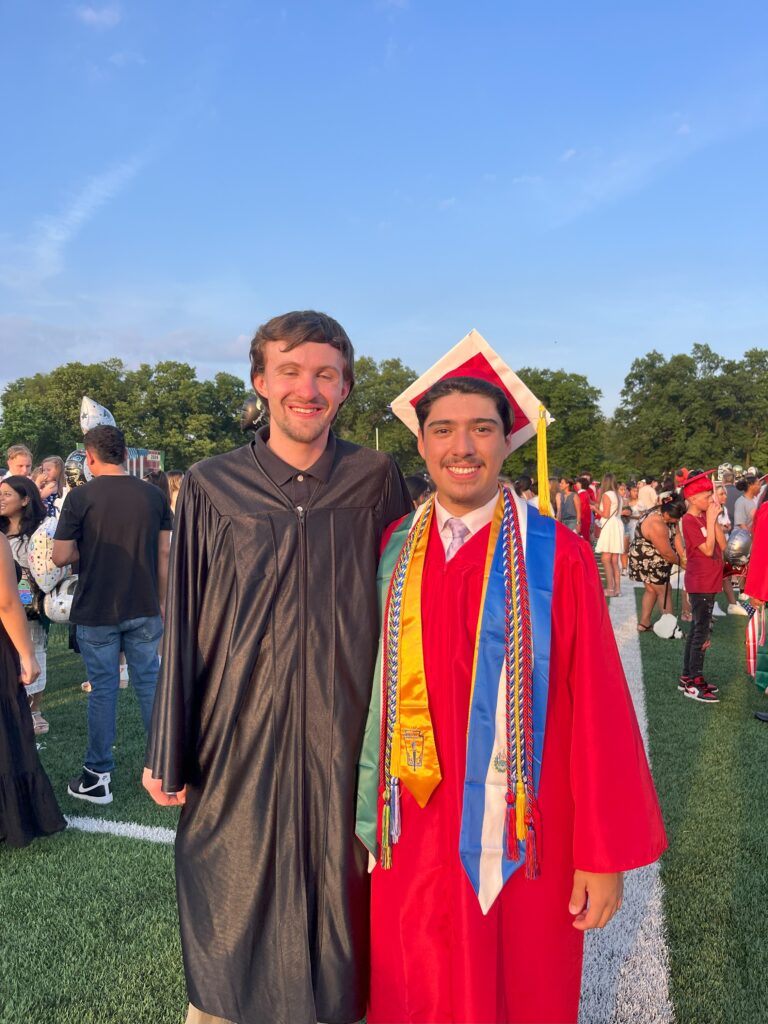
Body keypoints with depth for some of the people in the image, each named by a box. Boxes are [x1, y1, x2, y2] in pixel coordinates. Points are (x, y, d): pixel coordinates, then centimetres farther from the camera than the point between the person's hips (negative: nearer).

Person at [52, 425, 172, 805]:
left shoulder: (81, 497, -9)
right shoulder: (154, 496, 0)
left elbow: (61, 557, -9)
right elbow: (164, 553, 3)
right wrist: (161, 602, 12)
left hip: (96, 612, -2)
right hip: (144, 610, 3)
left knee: (103, 688, 7)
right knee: (149, 683, 12)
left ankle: (98, 776, 17)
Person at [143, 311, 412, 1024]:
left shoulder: (376, 481, -3)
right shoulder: (211, 488, -4)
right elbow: (182, 625, -1)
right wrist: (168, 754, 3)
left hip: (345, 738, 1)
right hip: (237, 742, 0)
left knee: (337, 900, 15)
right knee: (237, 904, 16)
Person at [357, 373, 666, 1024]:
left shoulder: (557, 557, -12)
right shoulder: (395, 551, -2)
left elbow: (599, 708, -11)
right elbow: (378, 690, 4)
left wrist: (606, 855, -10)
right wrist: (371, 814, 5)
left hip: (522, 838, -2)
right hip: (415, 832, 3)